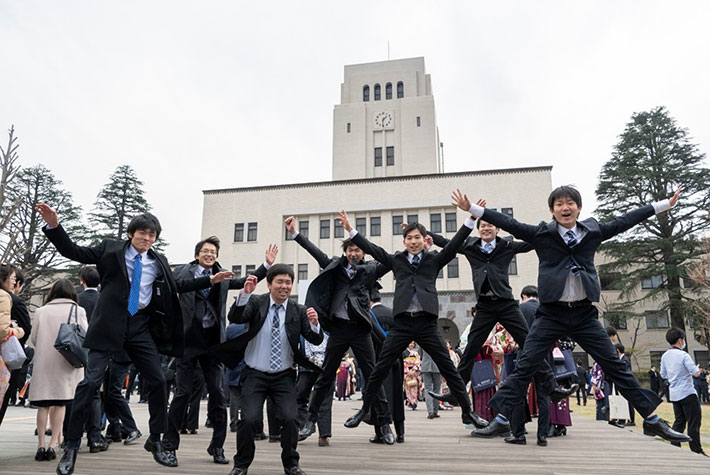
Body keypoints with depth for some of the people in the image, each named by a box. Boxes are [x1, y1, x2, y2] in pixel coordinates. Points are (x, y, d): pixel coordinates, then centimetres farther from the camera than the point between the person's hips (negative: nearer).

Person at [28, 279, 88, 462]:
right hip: (66, 362, -1)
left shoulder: (41, 311, 6)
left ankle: (41, 445, 3)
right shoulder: (78, 310, 1)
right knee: (60, 403, 5)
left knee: (43, 404, 6)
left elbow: (34, 338, 8)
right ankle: (53, 444, -1)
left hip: (43, 363, 1)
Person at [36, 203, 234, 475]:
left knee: (157, 381, 4)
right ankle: (72, 445, 11)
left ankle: (155, 441, 22)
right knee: (91, 381, -7)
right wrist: (54, 226, -15)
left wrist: (210, 281, 13)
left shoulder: (159, 262, 9)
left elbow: (177, 287, 19)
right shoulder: (110, 250, 1)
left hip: (141, 326, 3)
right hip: (110, 324, -3)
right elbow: (73, 252, -1)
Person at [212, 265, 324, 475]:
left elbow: (316, 340, -7)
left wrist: (314, 324, -29)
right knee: (250, 419, -13)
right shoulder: (256, 303, -2)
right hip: (255, 375, -1)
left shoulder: (299, 311, -1)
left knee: (289, 418, -11)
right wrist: (245, 294, -35)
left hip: (284, 377, 1)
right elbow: (235, 318, -20)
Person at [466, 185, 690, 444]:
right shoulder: (541, 234, -2)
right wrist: (472, 209, -12)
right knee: (525, 365, -6)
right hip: (551, 314, -2)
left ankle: (652, 420, 21)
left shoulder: (593, 231, 6)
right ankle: (501, 419, 0)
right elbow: (508, 223, -6)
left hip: (584, 314, 2)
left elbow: (624, 221, 14)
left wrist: (665, 204, 22)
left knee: (615, 365, 7)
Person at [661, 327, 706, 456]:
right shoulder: (683, 355, -15)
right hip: (687, 393, -7)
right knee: (694, 422, 1)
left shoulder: (665, 356, 7)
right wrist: (698, 369, 5)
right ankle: (696, 450, 5)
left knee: (679, 421, 13)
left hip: (674, 394, 7)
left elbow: (663, 375, 14)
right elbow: (696, 373, -16)